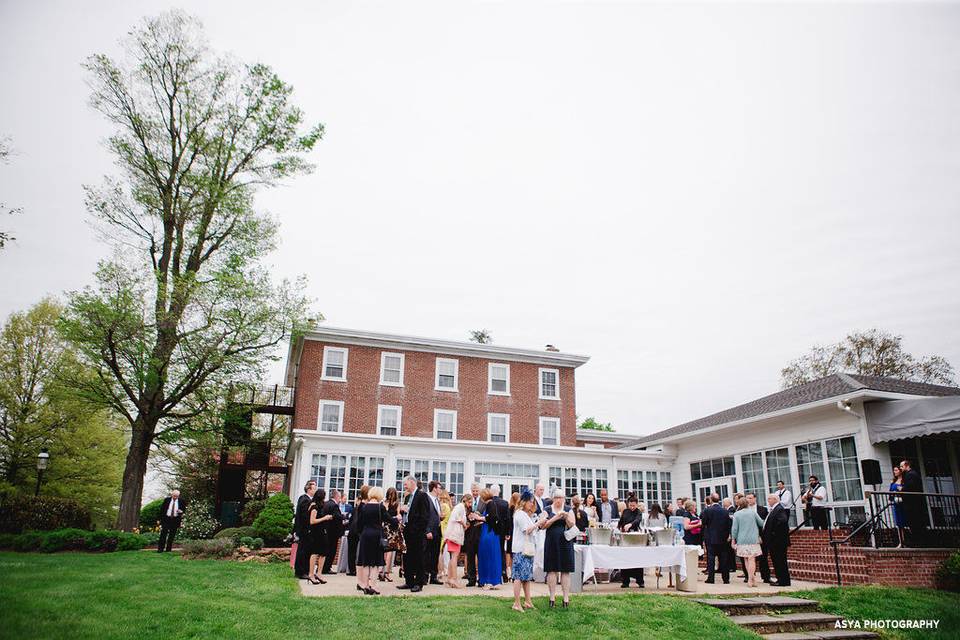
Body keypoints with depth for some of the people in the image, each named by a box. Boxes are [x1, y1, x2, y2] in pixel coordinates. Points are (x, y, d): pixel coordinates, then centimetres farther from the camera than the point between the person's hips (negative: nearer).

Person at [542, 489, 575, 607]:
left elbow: (572, 526, 1)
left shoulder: (568, 510, 8)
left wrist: (566, 517, -16)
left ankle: (566, 598, 5)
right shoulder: (547, 510, 5)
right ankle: (552, 597, 8)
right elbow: (543, 526, -4)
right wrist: (555, 518, -16)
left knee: (566, 571, 1)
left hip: (566, 543, 1)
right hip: (551, 543, -1)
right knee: (552, 570, 1)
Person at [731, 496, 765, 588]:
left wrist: (733, 540, 7)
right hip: (753, 539, 0)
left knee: (746, 559, 11)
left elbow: (734, 529, -1)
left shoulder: (736, 514, -2)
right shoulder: (752, 512, 0)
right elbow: (761, 523, 6)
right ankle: (751, 579, -8)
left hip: (742, 540, 0)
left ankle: (751, 578, 11)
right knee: (752, 559, -1)